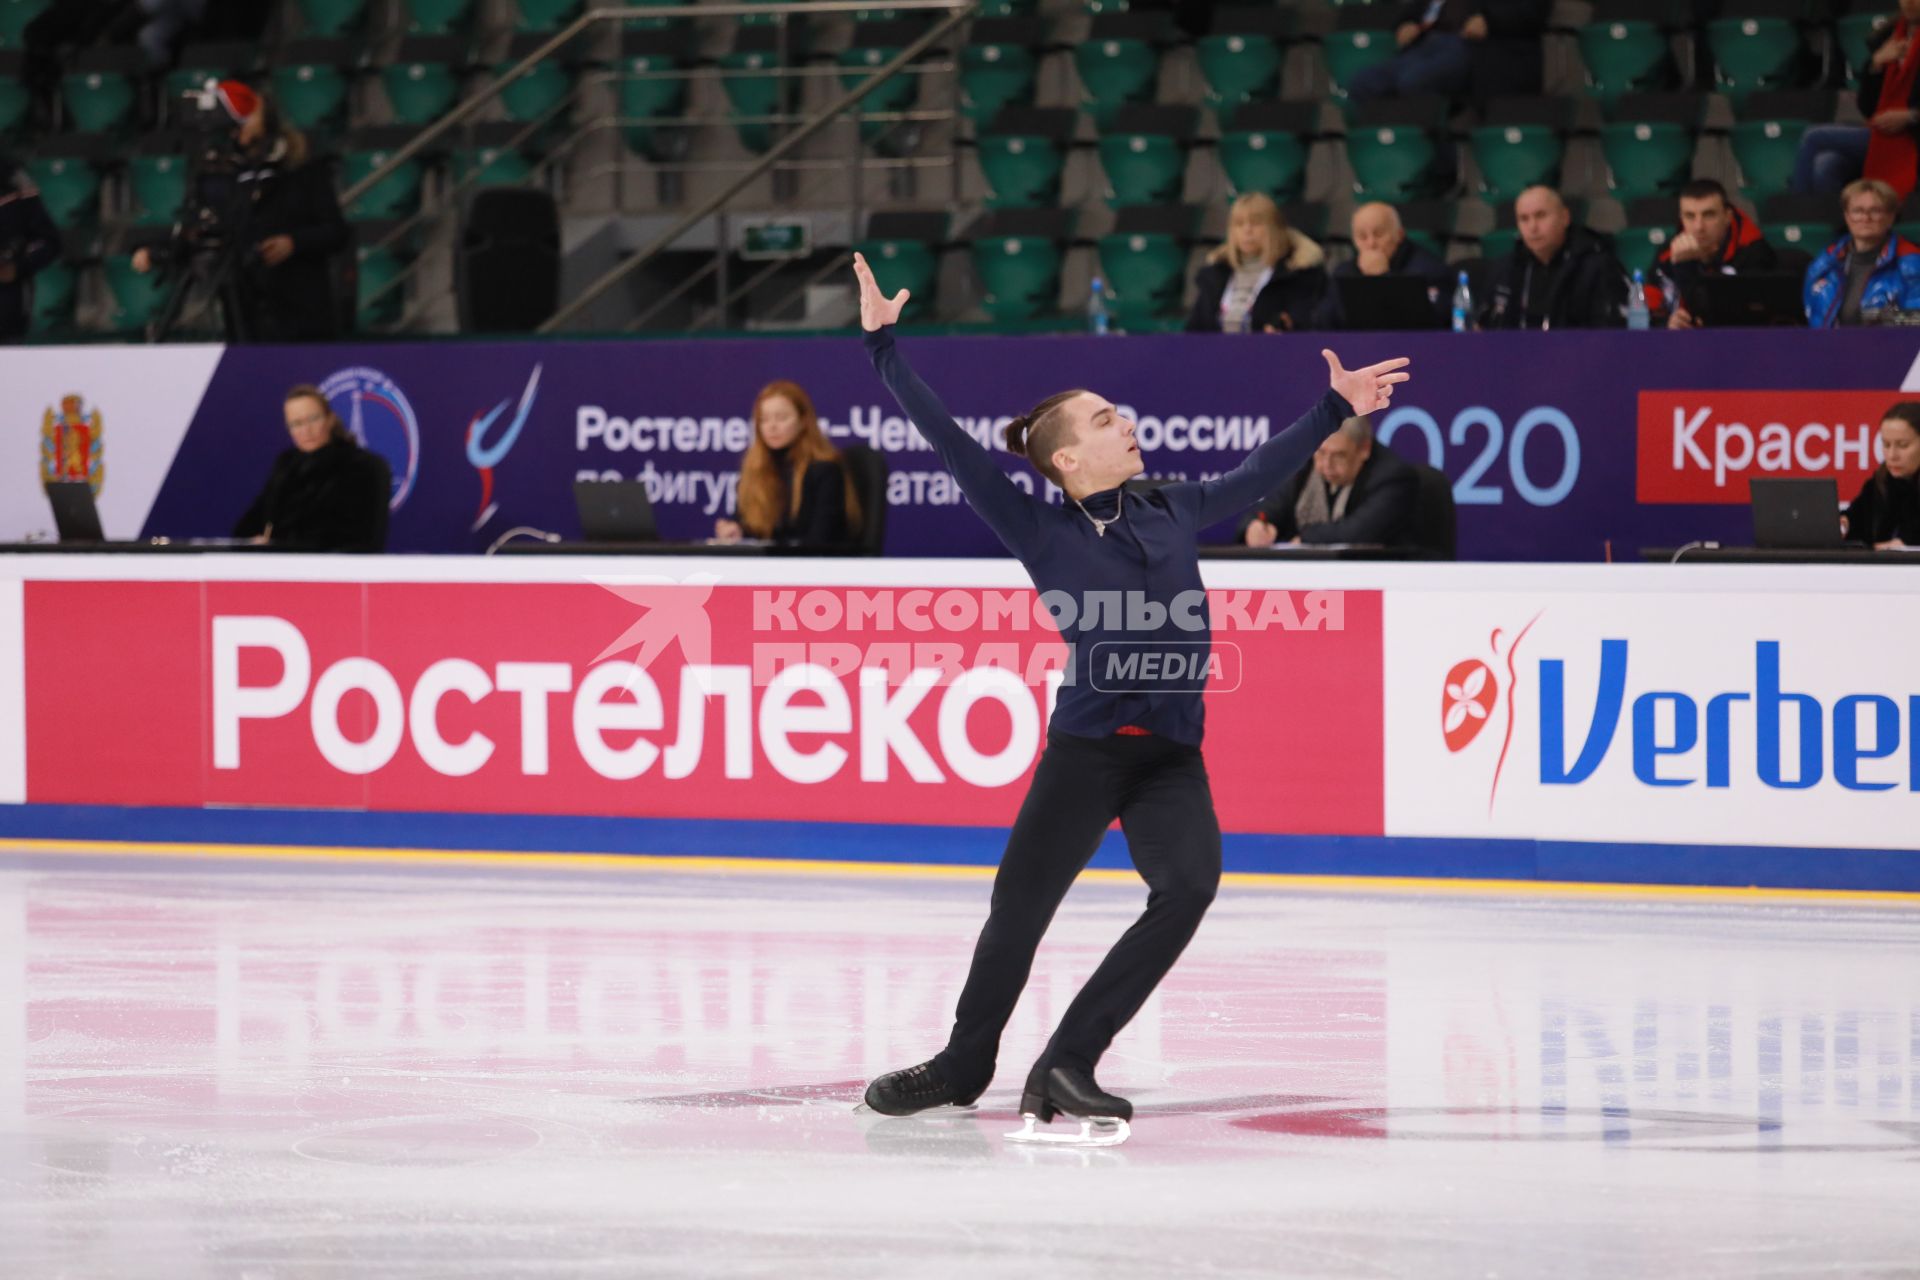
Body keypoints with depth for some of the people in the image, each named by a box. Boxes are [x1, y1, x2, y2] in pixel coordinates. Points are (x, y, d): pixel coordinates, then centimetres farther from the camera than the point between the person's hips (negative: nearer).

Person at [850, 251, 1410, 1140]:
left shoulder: (1172, 513, 15)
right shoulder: (1041, 533, 4)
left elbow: (1260, 470, 29)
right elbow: (949, 441, 2)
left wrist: (1334, 408, 36)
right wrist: (883, 348, -1)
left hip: (1173, 756, 3)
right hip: (1086, 749, -3)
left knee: (1188, 884, -22)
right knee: (1020, 910, -2)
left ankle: (1067, 1066, -15)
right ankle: (964, 1064, 25)